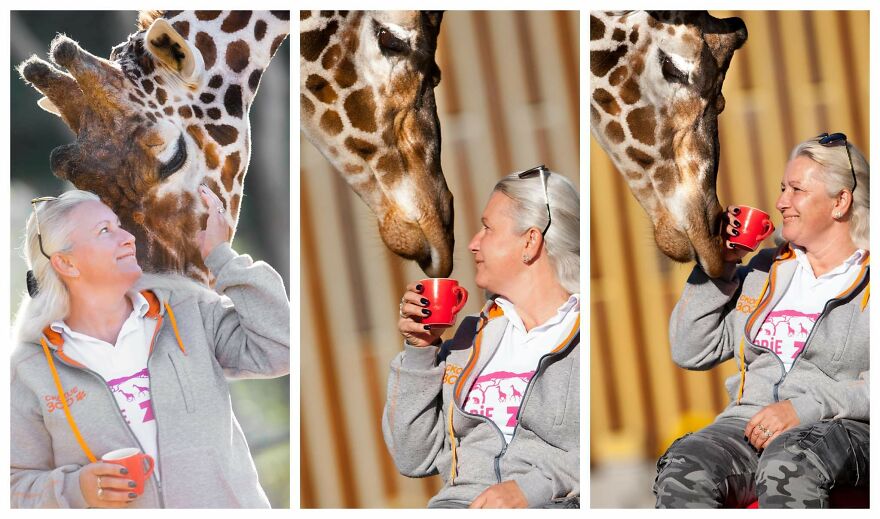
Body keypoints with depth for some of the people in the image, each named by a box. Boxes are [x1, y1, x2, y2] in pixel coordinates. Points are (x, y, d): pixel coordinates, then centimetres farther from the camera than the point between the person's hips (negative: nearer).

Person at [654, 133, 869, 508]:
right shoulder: (765, 270, 24)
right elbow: (689, 352, 20)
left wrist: (804, 408, -18)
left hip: (846, 429, -4)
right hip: (750, 421, 4)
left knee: (787, 464, -41)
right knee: (681, 471, -30)